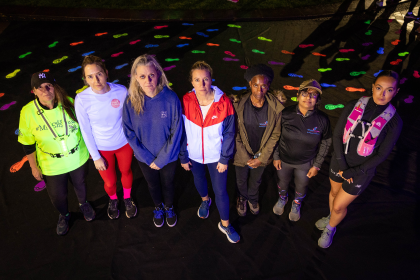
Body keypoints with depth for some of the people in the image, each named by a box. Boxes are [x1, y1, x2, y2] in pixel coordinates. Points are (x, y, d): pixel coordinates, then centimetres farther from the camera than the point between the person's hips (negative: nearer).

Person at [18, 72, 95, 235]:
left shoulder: (69, 103, -16)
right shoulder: (28, 112, -18)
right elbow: (27, 144, -6)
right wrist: (34, 167, -1)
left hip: (78, 158, 1)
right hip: (52, 166, 0)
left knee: (80, 184, 25)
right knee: (57, 196, 16)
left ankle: (83, 204, 59)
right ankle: (64, 215, 50)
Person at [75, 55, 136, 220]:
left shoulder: (121, 91, -21)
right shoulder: (82, 99, -21)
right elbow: (86, 131, -11)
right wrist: (96, 157, -6)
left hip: (124, 143, 1)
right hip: (102, 149, -1)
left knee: (126, 172, 24)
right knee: (110, 182, 15)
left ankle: (127, 198, 56)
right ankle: (113, 200, 52)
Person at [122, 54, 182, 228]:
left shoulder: (171, 98, -25)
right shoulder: (130, 101, -19)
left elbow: (176, 132, -18)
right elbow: (129, 133, -11)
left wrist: (161, 159, -16)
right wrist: (147, 158, -14)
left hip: (168, 156, -1)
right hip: (144, 157, 2)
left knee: (168, 183, 25)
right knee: (153, 185, 27)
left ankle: (169, 207, 56)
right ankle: (158, 207, 58)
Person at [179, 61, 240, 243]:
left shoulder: (224, 102, -20)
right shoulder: (186, 102, -17)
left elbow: (229, 133, -11)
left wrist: (225, 159, -9)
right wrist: (183, 157, -3)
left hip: (216, 156, -2)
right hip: (194, 155, 2)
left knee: (220, 191, 8)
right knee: (199, 179, 28)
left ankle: (225, 224, 33)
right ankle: (205, 201, 62)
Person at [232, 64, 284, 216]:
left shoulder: (276, 108, -20)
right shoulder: (238, 105, -23)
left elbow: (275, 135, -9)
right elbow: (235, 134, -14)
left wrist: (261, 158, -11)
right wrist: (246, 158, -14)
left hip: (262, 155, 1)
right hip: (242, 155, -1)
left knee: (256, 180, 28)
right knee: (241, 180, 25)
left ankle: (253, 198, 61)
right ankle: (242, 198, 59)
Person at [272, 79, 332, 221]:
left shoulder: (322, 119, -20)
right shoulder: (286, 113, -20)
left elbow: (326, 143, -6)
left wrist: (317, 165, -4)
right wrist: (276, 156, -2)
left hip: (305, 163, 0)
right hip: (284, 159, 0)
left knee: (301, 187, 25)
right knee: (282, 182, 26)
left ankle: (296, 205, 58)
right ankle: (282, 199, 61)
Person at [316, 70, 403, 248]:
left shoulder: (394, 122, -18)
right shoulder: (353, 106, -13)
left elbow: (382, 154, -13)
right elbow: (337, 136, -9)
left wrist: (353, 172, -15)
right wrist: (341, 166, -14)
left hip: (361, 171, -2)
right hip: (339, 162, 3)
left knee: (339, 206, 9)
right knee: (334, 192, 26)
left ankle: (330, 229, 41)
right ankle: (332, 217, 58)